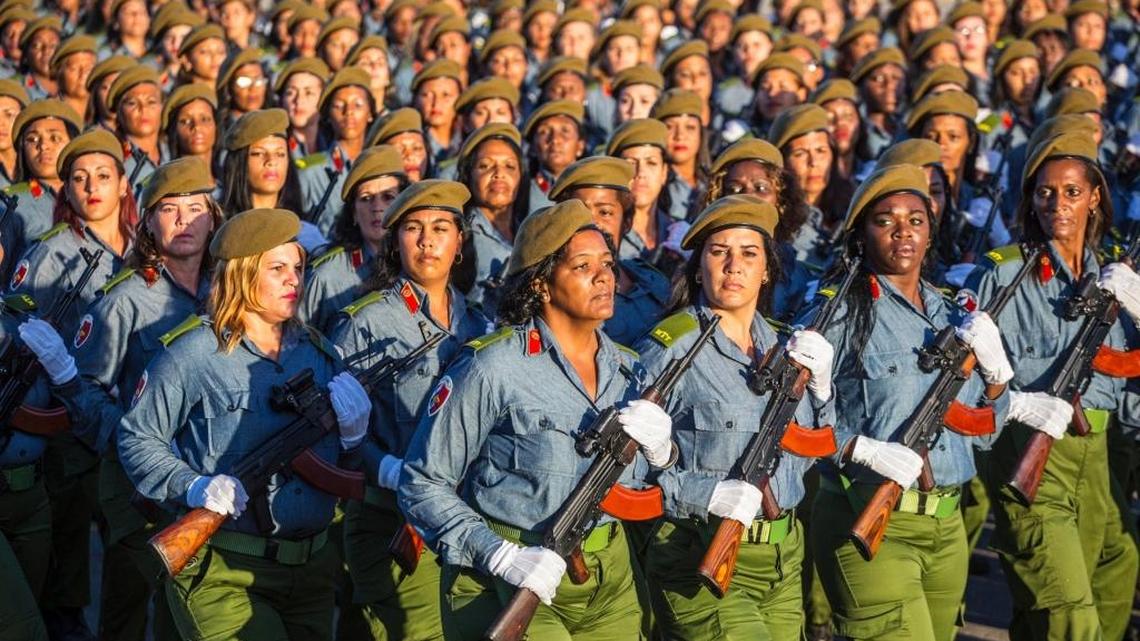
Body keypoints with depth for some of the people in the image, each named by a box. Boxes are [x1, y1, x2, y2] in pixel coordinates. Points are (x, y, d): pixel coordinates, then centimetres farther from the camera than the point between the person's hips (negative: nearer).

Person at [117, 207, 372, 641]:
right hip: (224, 573, -6)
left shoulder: (318, 351, 10)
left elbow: (344, 467, 16)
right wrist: (193, 487, -19)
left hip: (311, 568, 6)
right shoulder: (193, 355, -8)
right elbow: (137, 439, -4)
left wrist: (352, 430, -6)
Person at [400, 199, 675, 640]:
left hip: (609, 586, 6)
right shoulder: (493, 368, -12)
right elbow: (422, 485, -10)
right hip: (507, 586, -6)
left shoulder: (627, 370, 6)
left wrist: (660, 447, -8)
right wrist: (499, 555, -21)